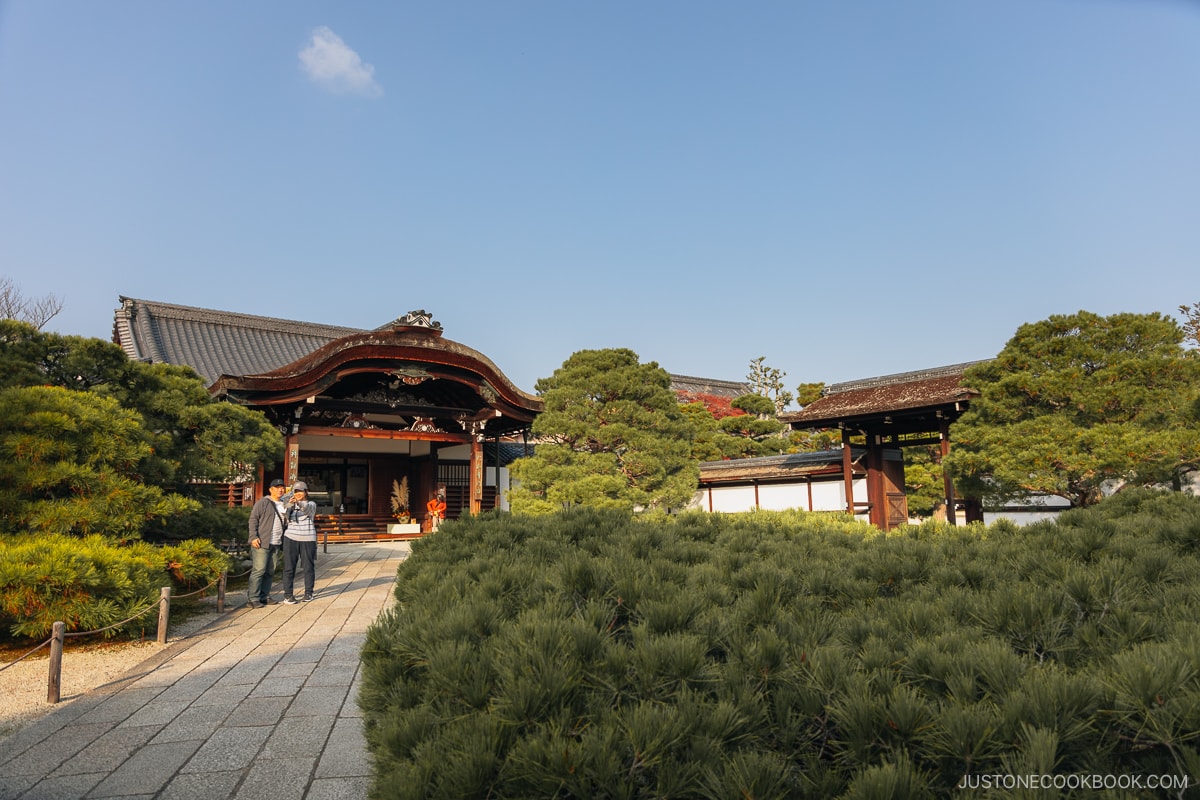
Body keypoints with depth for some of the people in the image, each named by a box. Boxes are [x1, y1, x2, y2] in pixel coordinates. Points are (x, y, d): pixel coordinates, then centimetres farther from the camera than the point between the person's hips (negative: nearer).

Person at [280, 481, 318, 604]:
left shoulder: (311, 504, 0)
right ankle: (288, 595, 2)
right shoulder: (290, 505, 11)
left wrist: (298, 502, -44)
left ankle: (308, 593, 18)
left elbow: (306, 508, -24)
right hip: (291, 538, 2)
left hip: (307, 539, -2)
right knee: (289, 567, -2)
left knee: (308, 567, 5)